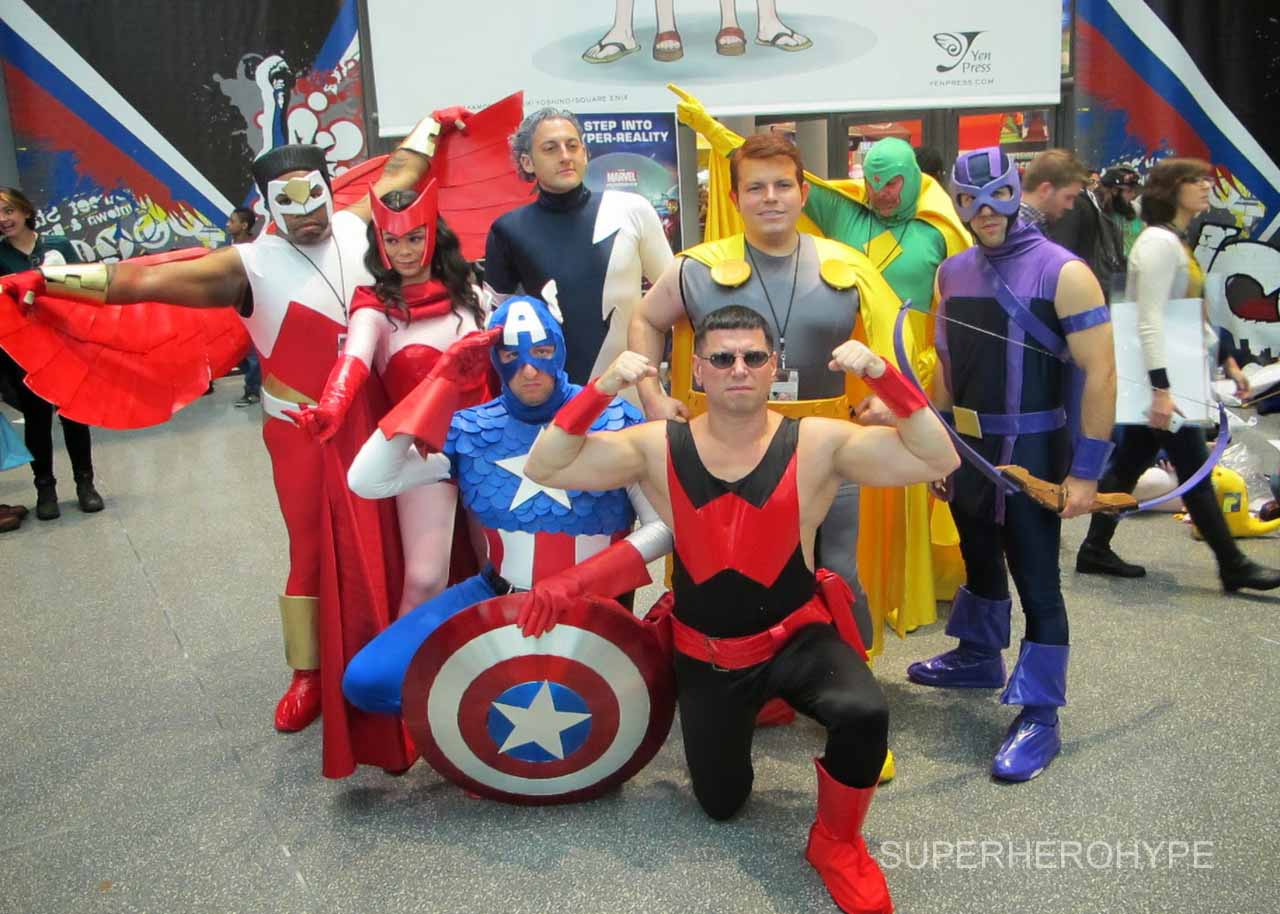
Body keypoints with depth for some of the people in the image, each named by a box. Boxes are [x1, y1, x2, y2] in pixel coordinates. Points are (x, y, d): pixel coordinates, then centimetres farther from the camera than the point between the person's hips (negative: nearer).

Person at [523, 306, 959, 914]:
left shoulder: (818, 444, -14)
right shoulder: (657, 448, -10)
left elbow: (938, 460, -19)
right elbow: (544, 469, -16)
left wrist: (883, 376, -32)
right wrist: (601, 390, -29)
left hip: (799, 637, -2)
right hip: (705, 656, 2)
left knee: (864, 714, -33)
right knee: (720, 805, 16)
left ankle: (836, 842, -1)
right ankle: (744, 708, 48)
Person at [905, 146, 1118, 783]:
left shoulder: (1062, 273, -13)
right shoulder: (952, 272, 5)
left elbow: (1099, 373, -15)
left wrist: (1086, 471, -17)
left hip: (1032, 453, -6)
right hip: (968, 449, 6)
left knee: (1036, 583, 0)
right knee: (980, 562, 22)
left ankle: (1039, 718, 11)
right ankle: (979, 658, 43)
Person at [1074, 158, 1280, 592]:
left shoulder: (1177, 241, 15)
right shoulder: (1159, 242, -16)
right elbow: (1150, 321, -24)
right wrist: (1161, 389, -28)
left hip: (1172, 371, 10)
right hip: (1160, 374, -10)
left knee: (1130, 463, 11)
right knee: (1195, 469, -1)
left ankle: (1095, 550, 18)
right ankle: (1233, 565, 10)